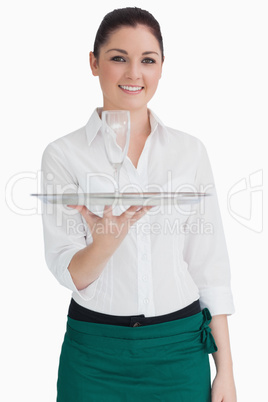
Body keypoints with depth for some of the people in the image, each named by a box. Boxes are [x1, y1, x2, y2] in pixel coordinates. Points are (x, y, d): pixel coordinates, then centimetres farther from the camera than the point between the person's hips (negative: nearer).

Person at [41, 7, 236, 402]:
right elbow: (69, 273, -8)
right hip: (96, 352, -1)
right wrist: (106, 241, -29)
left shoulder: (190, 150, 1)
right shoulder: (63, 154, -5)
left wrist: (225, 369, 1)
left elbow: (210, 266, 1)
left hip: (181, 347, 2)